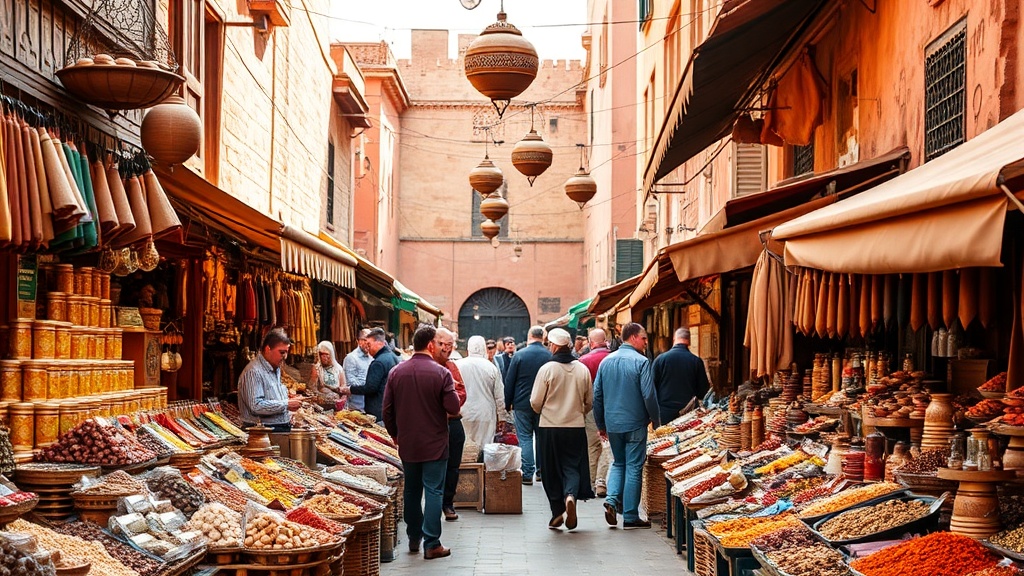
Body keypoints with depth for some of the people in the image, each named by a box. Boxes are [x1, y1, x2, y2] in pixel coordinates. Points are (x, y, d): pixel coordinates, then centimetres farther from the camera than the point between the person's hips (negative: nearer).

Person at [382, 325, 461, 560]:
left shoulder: (396, 372, -1)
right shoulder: (441, 373, -13)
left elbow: (387, 410, 3)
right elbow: (453, 408, -14)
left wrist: (395, 435, 17)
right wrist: (452, 393, 7)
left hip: (407, 444, 4)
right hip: (434, 444, -4)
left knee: (411, 490, 16)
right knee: (433, 491, 1)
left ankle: (414, 538, 26)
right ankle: (431, 544, 0)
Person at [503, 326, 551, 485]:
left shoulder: (519, 355, -7)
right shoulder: (550, 356, -4)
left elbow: (509, 381, -4)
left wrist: (507, 404, 5)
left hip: (522, 404, -2)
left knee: (525, 438, 3)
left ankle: (527, 475, 0)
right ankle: (541, 471, 19)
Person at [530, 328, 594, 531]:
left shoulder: (547, 369, -11)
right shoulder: (582, 369, 0)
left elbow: (535, 402, -7)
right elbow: (590, 402, 9)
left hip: (550, 428, -2)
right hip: (576, 427, 2)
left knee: (552, 470, 9)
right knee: (573, 466, 8)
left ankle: (557, 512, 13)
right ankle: (571, 495, -20)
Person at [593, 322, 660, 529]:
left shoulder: (606, 361, 6)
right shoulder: (641, 362, -11)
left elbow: (597, 395, 9)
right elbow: (649, 395, -14)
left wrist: (600, 424, 17)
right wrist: (656, 421, 0)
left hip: (612, 423, 5)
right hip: (635, 423, -5)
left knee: (618, 463, 20)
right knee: (634, 467, 3)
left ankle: (612, 500, -1)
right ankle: (630, 516, 5)